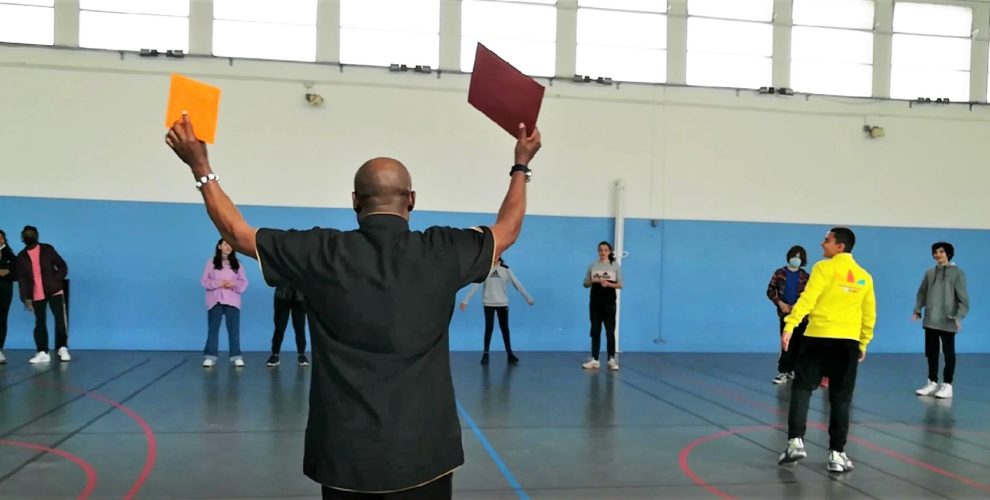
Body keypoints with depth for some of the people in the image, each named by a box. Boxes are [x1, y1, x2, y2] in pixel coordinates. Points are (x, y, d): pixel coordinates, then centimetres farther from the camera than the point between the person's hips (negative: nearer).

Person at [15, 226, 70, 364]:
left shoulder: (47, 249, 2)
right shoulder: (21, 257, 5)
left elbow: (62, 267, 2)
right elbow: (22, 280, 4)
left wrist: (55, 280, -14)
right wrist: (26, 299, -3)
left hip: (54, 291, -2)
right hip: (36, 295, 2)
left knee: (61, 320, -6)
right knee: (40, 323, 7)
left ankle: (63, 349, 7)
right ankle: (42, 353, 13)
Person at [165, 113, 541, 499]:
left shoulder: (321, 254, -9)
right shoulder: (442, 253, -7)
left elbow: (237, 233, 5)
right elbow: (507, 230, 11)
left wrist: (201, 168, 17)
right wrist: (521, 165, 25)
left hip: (345, 451, 0)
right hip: (423, 450, 0)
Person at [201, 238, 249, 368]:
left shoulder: (237, 264, 10)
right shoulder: (211, 263, 7)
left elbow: (244, 283, 6)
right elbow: (204, 281, 2)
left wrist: (233, 284, -13)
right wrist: (218, 284, -13)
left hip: (232, 301, 1)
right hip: (215, 301, -1)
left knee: (234, 329, -1)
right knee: (213, 329, -1)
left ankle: (236, 357, 2)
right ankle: (210, 357, 2)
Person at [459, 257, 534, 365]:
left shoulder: (505, 269, -3)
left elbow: (517, 284, 0)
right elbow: (475, 285, -9)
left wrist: (528, 298, 3)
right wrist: (465, 300, -14)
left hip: (503, 303, 1)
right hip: (488, 304, -1)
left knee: (505, 328, 4)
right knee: (489, 328, -1)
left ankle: (509, 354, 11)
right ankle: (486, 354, 10)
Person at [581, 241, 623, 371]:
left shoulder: (615, 266, 3)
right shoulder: (593, 265, 7)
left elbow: (620, 285, 1)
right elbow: (585, 284, 9)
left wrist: (608, 284, -16)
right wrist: (594, 281, -12)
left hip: (609, 302, -2)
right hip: (595, 302, 2)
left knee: (610, 331, 0)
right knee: (595, 331, 5)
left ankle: (612, 359, 7)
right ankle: (594, 360, 8)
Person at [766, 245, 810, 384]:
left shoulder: (805, 276, 4)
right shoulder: (779, 273, 3)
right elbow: (770, 291, 4)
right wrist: (780, 303, -9)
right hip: (785, 313, -2)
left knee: (798, 344, 4)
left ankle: (792, 369, 15)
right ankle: (783, 371, -4)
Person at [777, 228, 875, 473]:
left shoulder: (824, 268, -5)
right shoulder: (864, 277, 11)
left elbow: (808, 299, -16)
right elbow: (869, 314, 16)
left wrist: (789, 326, -18)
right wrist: (864, 343, 25)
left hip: (818, 337, -4)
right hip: (848, 342, 4)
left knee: (802, 388, 7)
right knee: (840, 398, 7)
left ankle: (796, 442, -1)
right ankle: (836, 454, 8)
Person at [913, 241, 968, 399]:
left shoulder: (957, 273, -5)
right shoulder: (929, 273, 9)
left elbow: (963, 297, -8)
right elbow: (922, 292, 14)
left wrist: (959, 317, -18)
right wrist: (918, 309, 1)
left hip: (947, 322, -5)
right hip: (930, 321, 5)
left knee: (948, 353, 3)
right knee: (931, 353, 10)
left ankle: (947, 385, 11)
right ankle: (932, 383, 20)